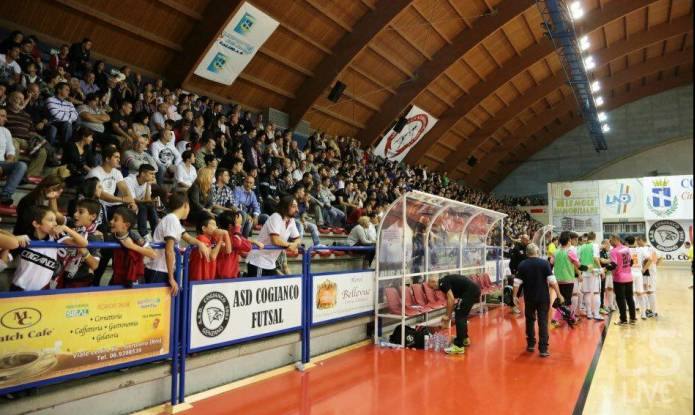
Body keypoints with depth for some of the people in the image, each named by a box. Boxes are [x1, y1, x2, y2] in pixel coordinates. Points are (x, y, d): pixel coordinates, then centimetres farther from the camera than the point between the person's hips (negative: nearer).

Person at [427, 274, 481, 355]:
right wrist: (448, 316, 33)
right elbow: (452, 301, 30)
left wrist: (447, 315, -5)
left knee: (459, 317, -5)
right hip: (474, 289, 10)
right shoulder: (447, 281, 23)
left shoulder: (443, 283, -5)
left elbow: (451, 300, -14)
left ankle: (458, 346, -3)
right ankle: (465, 339, 34)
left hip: (470, 291, -10)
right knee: (462, 316, 22)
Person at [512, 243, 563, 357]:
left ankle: (531, 344, 24)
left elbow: (517, 282, -5)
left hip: (529, 297, 1)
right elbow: (552, 280, -12)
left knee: (530, 320, 17)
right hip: (543, 297, -1)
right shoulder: (544, 263, -6)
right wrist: (559, 294, -6)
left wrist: (514, 296, 2)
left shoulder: (522, 265, -2)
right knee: (543, 322, 1)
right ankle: (543, 349, -2)